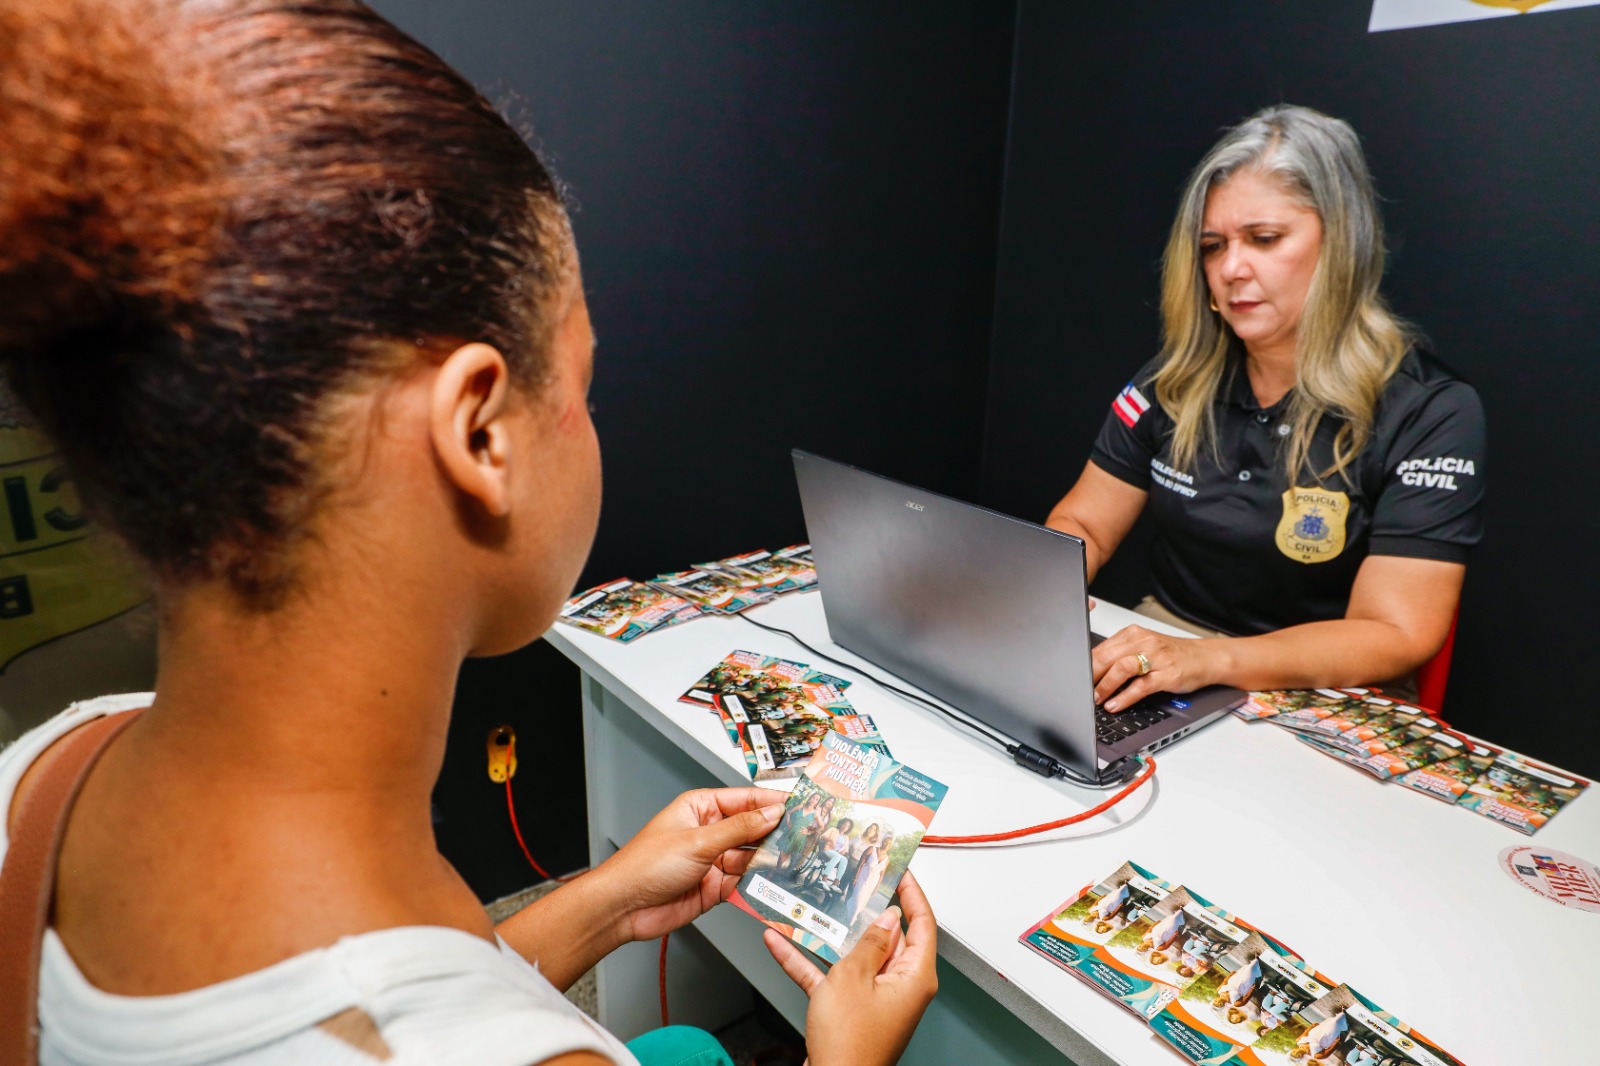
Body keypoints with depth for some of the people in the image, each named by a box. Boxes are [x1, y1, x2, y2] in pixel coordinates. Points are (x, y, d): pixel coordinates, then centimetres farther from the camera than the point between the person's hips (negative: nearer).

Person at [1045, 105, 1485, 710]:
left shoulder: (1430, 413, -9)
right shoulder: (1177, 381, 3)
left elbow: (1394, 636, -16)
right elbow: (1083, 525, 6)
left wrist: (1208, 659, -31)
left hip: (1324, 710, -3)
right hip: (1164, 639, 4)